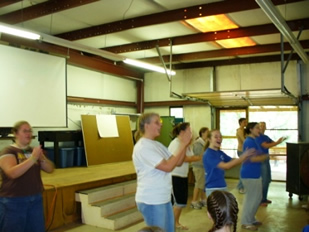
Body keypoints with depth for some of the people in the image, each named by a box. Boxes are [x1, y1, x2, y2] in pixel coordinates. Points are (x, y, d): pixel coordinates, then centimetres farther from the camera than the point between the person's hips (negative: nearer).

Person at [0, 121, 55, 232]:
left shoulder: (34, 151, 10)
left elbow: (50, 169, 5)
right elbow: (12, 173, -24)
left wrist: (42, 159, -15)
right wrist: (32, 158, -29)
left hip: (35, 199, 6)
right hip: (14, 201, -5)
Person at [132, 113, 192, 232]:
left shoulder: (158, 145, 10)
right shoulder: (142, 147, -19)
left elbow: (178, 162, 9)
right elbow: (168, 166, -24)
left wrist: (184, 144, -5)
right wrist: (183, 145, -19)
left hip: (164, 199, 9)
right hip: (151, 201, -9)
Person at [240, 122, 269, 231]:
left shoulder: (253, 141, 14)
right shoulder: (249, 141, -18)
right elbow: (252, 158, -23)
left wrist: (263, 156, 1)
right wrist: (265, 156, -8)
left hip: (255, 173, 10)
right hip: (249, 174, -10)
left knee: (257, 197, 17)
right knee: (251, 198, -1)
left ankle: (251, 219, 30)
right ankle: (245, 222, 11)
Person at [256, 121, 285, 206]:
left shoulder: (266, 137, 15)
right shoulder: (258, 137, -12)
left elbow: (273, 143, 7)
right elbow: (266, 146, -23)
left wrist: (279, 141, -12)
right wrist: (277, 142, -26)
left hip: (266, 160, 9)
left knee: (268, 180, 14)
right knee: (264, 180, -10)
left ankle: (264, 198, 24)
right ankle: (260, 200, -2)